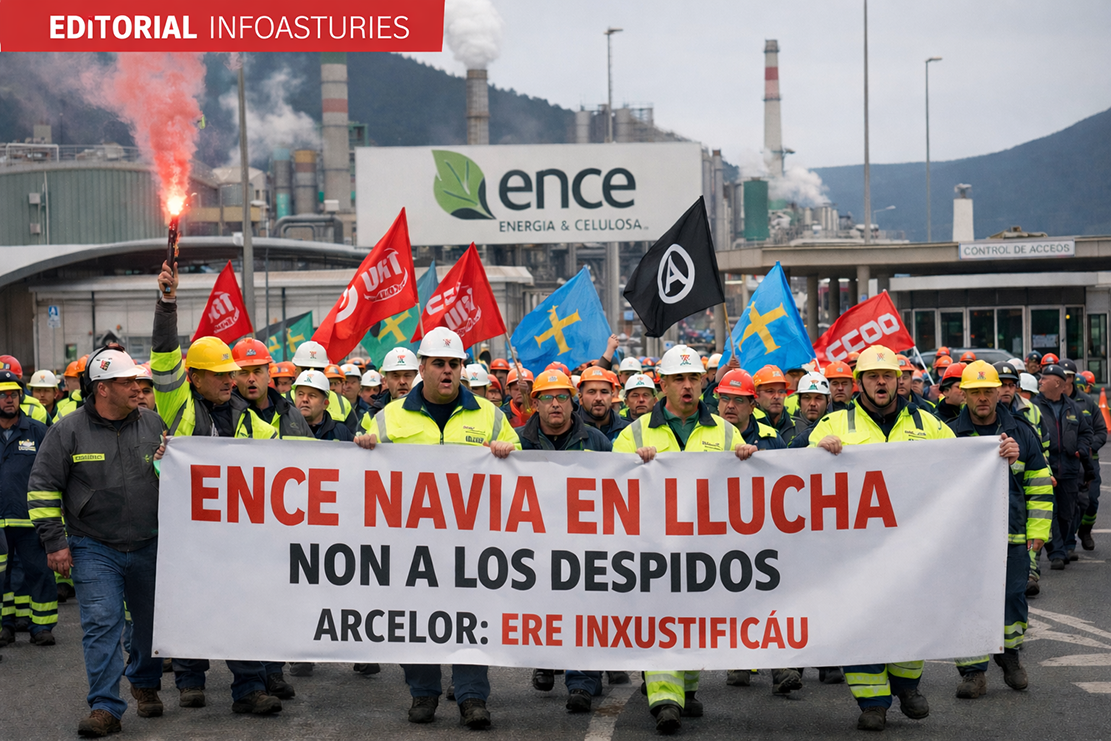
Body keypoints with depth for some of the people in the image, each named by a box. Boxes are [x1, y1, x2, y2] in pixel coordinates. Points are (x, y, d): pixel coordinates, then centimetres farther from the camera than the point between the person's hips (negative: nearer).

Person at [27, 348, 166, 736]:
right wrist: (54, 542, -6)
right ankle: (105, 708, -6)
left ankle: (145, 684, 35)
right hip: (94, 550, -3)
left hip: (149, 547, 3)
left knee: (150, 621, 13)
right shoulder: (69, 430, -6)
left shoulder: (153, 423, 3)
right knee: (101, 624, -10)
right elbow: (43, 487, -3)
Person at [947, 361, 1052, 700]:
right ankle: (973, 670, 4)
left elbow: (1039, 483, 10)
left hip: (1013, 535, 1)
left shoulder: (1021, 432, 6)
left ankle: (1009, 655, 31)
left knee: (1013, 597, 8)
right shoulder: (951, 434, 1)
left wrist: (1038, 529, 5)